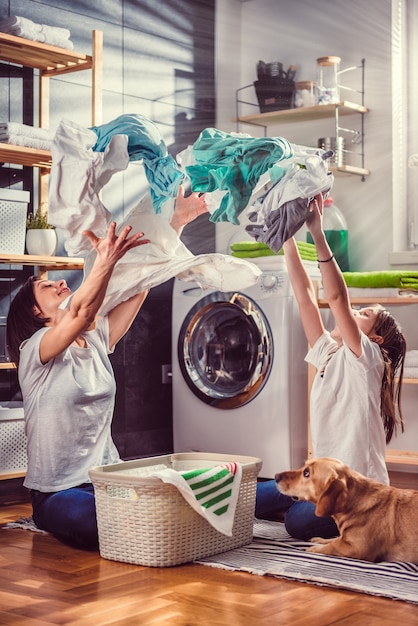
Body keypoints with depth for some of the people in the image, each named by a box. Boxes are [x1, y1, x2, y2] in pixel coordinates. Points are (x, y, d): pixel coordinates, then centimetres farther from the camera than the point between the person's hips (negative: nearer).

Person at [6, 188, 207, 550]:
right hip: (57, 491, -5)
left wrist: (176, 224, 0)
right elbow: (80, 312, -29)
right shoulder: (35, 350, -8)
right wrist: (106, 261, -45)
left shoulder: (97, 340, 10)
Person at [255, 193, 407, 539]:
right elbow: (305, 295, 4)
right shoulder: (329, 354, 11)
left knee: (299, 520, -25)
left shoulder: (368, 358, -8)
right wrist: (288, 234, -1)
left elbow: (337, 297, -23)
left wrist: (318, 232, -27)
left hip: (361, 487, -7)